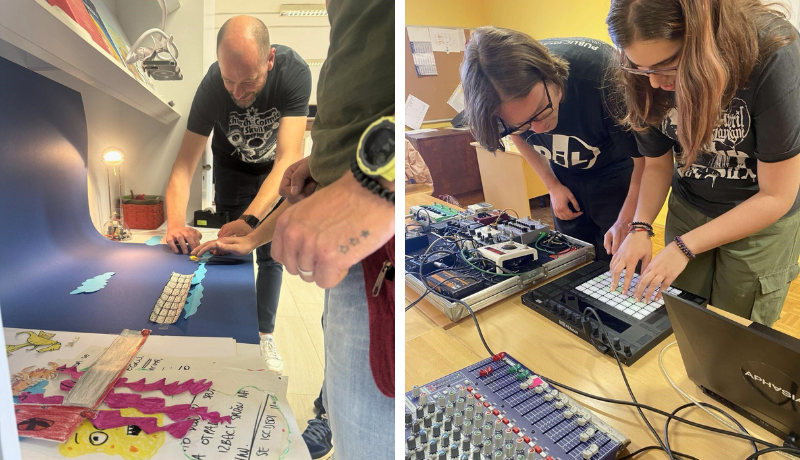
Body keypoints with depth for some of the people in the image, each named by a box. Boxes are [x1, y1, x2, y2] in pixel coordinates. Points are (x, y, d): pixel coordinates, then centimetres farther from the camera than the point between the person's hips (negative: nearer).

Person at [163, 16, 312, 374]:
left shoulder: (294, 71, -36)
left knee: (271, 253, 3)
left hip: (279, 171, 0)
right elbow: (184, 165, -30)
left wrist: (250, 219, -54)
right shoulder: (212, 86, -31)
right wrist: (176, 222, -48)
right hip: (233, 167, 1)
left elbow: (288, 159, -42)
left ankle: (265, 336, 19)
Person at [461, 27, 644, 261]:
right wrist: (553, 186, -1)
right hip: (566, 178, 3)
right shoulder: (502, 91, -25)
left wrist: (625, 221, -25)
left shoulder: (604, 74, -36)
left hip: (616, 174, -3)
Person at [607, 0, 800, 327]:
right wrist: (641, 227, -16)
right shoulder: (646, 79, -17)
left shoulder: (772, 56, -29)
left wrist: (684, 247, -24)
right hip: (687, 211, 3)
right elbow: (657, 163, -2)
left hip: (763, 222, -3)